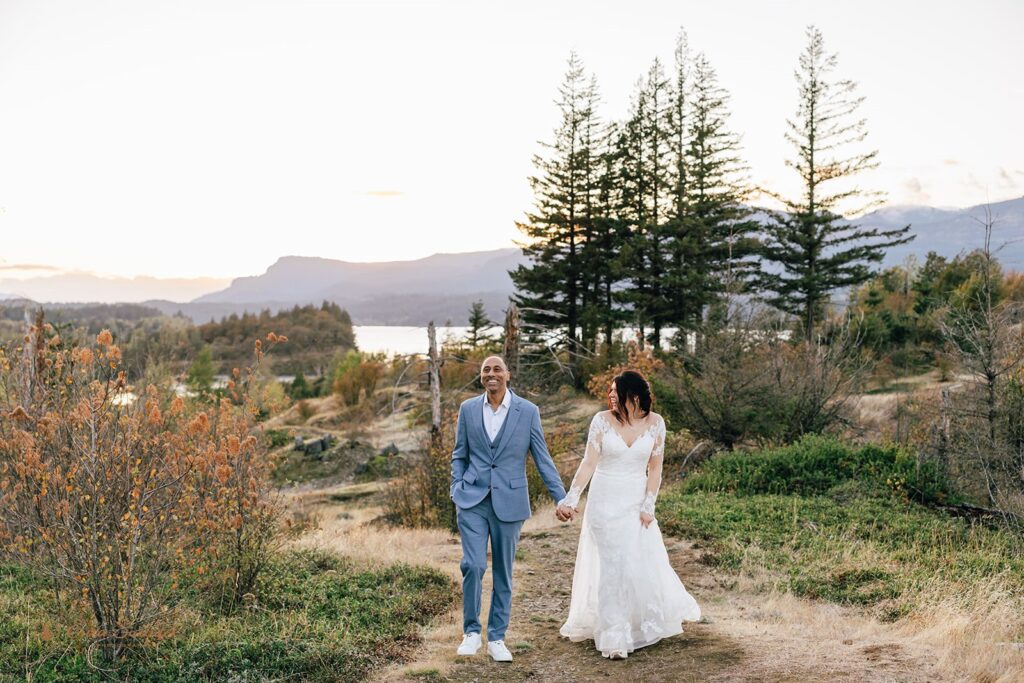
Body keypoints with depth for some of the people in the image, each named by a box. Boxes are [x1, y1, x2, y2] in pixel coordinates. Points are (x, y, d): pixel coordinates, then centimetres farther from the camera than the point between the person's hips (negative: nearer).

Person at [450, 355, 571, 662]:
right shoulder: (468, 409, 3)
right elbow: (459, 455, 11)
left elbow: (542, 459, 1)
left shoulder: (528, 411, -2)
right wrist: (456, 493, 3)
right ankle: (471, 631, 8)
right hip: (472, 501, 0)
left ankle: (496, 638, 20)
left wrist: (561, 498, -1)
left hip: (509, 502, 0)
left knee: (503, 572, 7)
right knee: (473, 565, -11)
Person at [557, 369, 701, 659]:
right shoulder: (602, 420, -8)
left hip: (636, 501, 2)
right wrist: (570, 499, -17)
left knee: (646, 562, 4)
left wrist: (648, 505, -5)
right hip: (605, 500, -1)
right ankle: (614, 638, 7)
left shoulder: (654, 423, -4)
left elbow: (655, 468, 0)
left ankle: (649, 622, 31)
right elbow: (588, 463, -9)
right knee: (612, 566, -1)